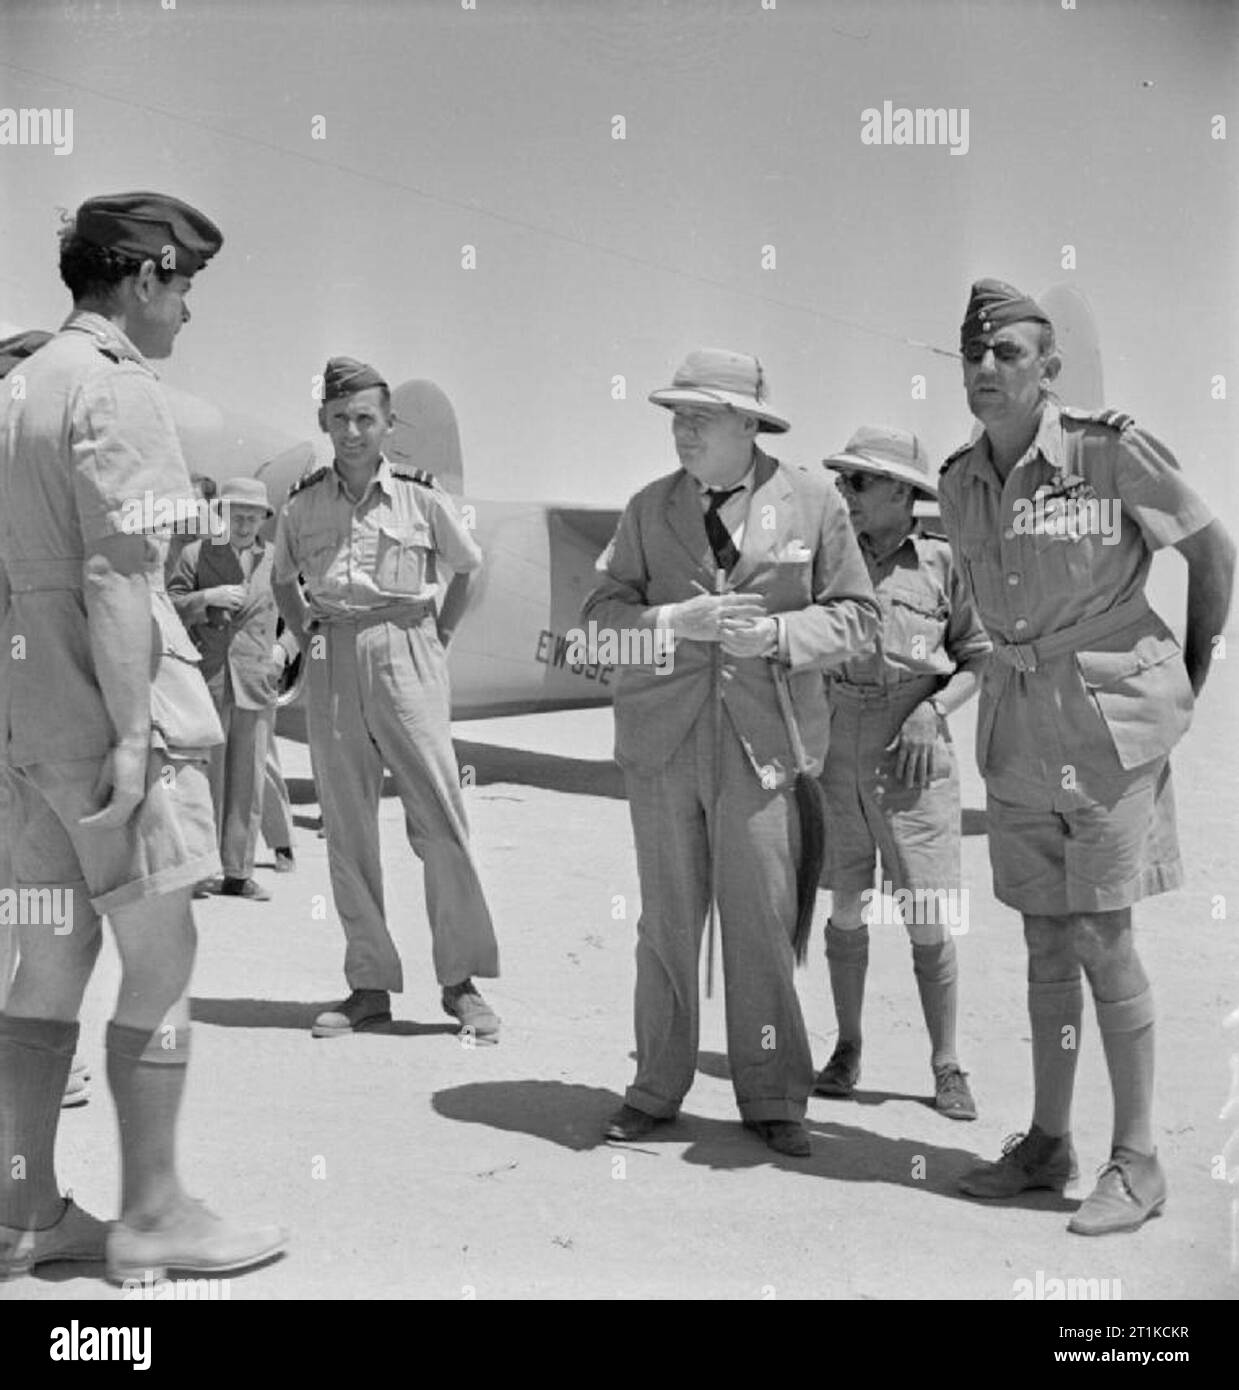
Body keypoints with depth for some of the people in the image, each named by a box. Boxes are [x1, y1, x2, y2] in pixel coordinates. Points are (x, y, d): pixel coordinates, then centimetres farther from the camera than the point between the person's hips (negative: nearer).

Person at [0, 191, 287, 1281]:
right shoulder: (117, 388, -11)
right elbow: (115, 575, -19)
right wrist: (132, 732, -20)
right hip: (113, 711, -9)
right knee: (161, 953, 0)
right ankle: (153, 1214, 9)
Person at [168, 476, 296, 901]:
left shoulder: (275, 559, 12)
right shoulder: (196, 554, 7)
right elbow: (169, 608, 2)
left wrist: (284, 648, 3)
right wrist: (207, 598, -14)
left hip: (257, 685, 2)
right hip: (206, 683, -2)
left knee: (248, 782, 2)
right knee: (205, 778, -2)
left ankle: (239, 873, 8)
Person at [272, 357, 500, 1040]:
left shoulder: (420, 494, 0)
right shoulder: (302, 503, 7)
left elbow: (469, 567, 13)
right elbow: (283, 582, 23)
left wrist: (437, 637, 7)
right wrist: (309, 638, 11)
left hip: (404, 654, -3)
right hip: (330, 666, 3)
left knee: (439, 817, -6)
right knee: (346, 825, 4)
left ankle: (461, 981, 3)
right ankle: (370, 984, 13)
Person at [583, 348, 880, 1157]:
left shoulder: (813, 502, 3)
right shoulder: (651, 507, 9)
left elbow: (857, 618, 4)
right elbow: (603, 612, 6)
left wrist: (777, 634, -13)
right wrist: (678, 620, -13)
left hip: (761, 735, -2)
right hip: (662, 735, 2)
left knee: (761, 921, 0)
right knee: (667, 919, 8)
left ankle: (773, 1100, 15)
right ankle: (658, 1089, 22)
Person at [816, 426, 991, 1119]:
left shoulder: (942, 563, -2)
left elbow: (982, 659, 3)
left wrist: (934, 708, -12)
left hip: (913, 753, -3)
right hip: (835, 749, 3)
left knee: (928, 919, -1)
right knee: (845, 909, 9)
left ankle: (946, 1067, 12)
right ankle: (847, 1050, 24)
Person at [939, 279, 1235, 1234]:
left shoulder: (1112, 450, -12)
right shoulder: (960, 486, 4)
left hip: (1110, 719, -5)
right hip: (1019, 724, 6)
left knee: (1103, 940, -5)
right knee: (1045, 939, 11)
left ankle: (1138, 1163, 8)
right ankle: (1048, 1143, 22)